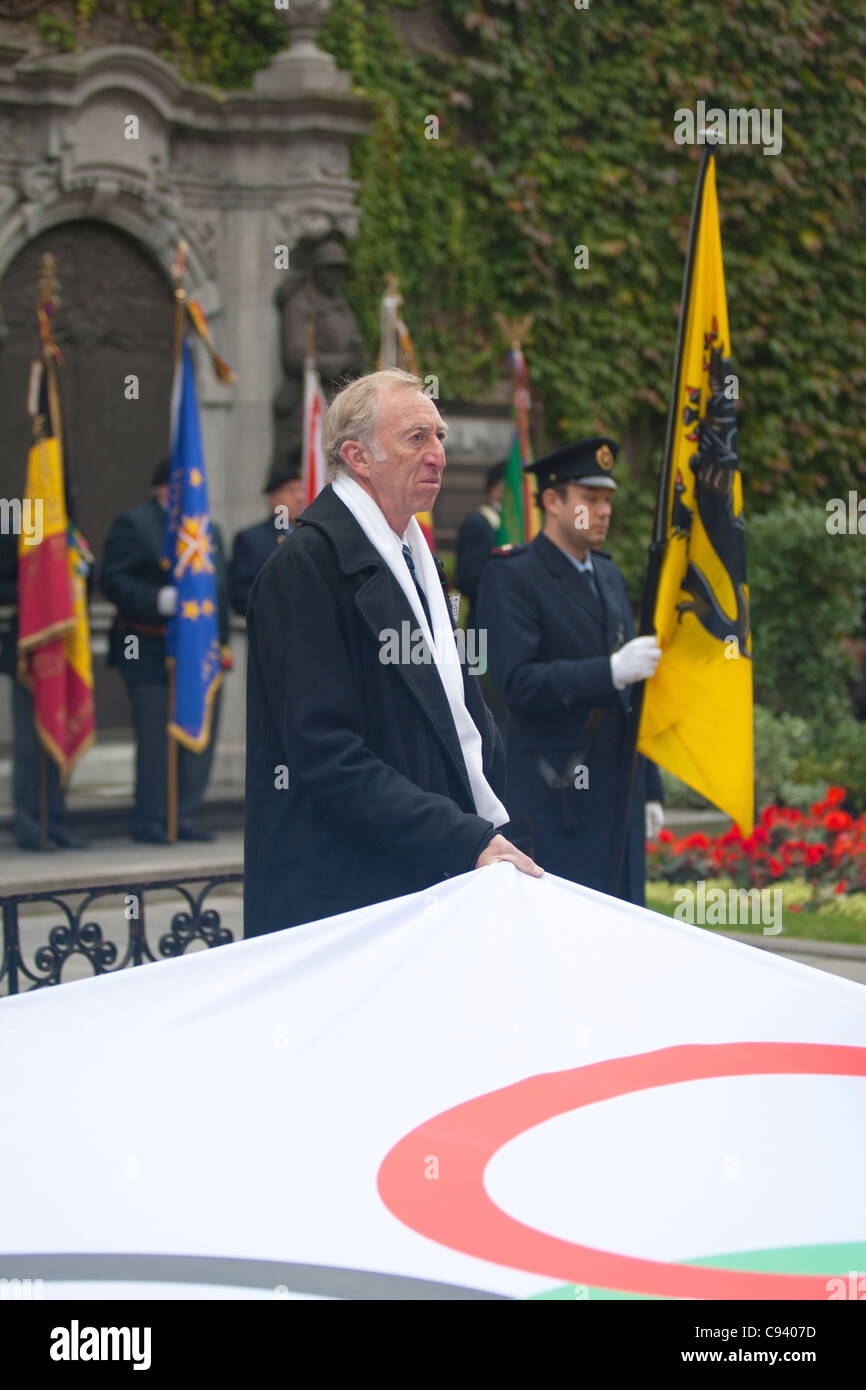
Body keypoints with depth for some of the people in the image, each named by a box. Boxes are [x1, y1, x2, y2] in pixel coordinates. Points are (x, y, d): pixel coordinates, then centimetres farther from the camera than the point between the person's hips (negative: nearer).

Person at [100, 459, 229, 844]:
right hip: (151, 652, -7)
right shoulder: (133, 524, -3)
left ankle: (183, 816, 12)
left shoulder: (208, 531, 19)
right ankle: (150, 821, 1)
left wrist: (221, 641, 11)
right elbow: (113, 580, -10)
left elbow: (221, 585, 21)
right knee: (155, 737, -6)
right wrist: (160, 600, -22)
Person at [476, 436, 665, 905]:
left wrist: (649, 790, 20)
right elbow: (516, 682, -19)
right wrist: (611, 670, -29)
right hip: (554, 801, -7)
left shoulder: (609, 576, 18)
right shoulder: (510, 577, -8)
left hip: (619, 792, 8)